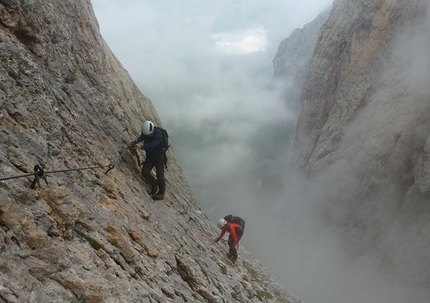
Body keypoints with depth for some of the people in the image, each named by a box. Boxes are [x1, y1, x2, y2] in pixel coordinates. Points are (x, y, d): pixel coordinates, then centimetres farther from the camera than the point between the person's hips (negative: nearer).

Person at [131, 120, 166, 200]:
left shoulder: (158, 134, -28)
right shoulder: (145, 132, -8)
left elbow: (153, 144, -43)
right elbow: (142, 137, 15)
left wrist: (141, 146, -53)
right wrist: (136, 141, -7)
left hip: (159, 157, -5)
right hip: (150, 157, 6)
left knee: (160, 175, -8)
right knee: (145, 172, -9)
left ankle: (161, 192, 12)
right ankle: (154, 184, 18)